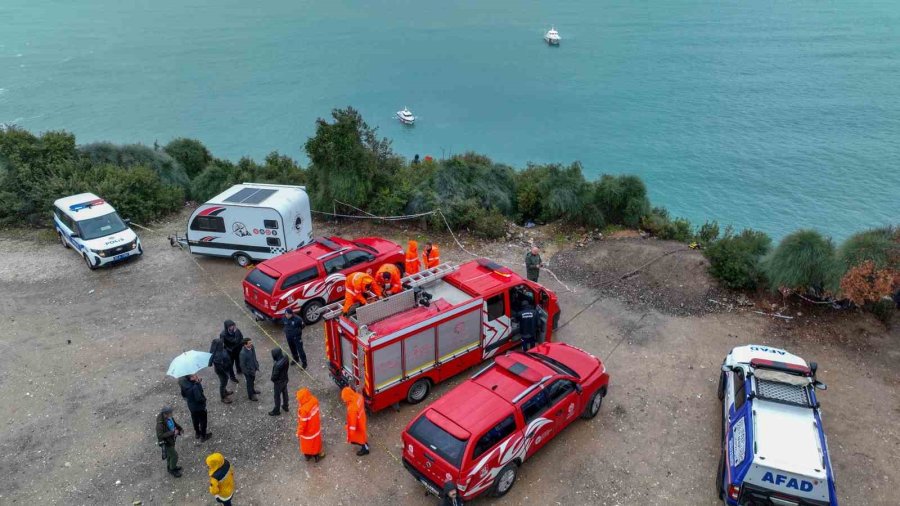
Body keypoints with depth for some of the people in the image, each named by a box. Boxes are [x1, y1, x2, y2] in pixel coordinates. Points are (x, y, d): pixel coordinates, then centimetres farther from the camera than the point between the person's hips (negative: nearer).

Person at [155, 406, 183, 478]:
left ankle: (170, 467, 49)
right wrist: (172, 432, -39)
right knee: (174, 456, 6)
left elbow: (174, 423, 5)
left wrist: (180, 429, -12)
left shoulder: (169, 417, -14)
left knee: (170, 454, 27)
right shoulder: (160, 423, -36)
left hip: (171, 439, 7)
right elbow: (160, 435, -38)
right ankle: (173, 470, 28)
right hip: (166, 442, -7)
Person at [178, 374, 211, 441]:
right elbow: (198, 398, -34)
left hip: (191, 406, 7)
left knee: (195, 420, 29)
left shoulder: (184, 384, -14)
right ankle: (203, 436, 33)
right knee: (203, 421, 16)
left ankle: (197, 433, 50)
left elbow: (183, 394, 1)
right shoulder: (195, 387, -38)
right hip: (199, 407, -7)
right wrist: (204, 398, -14)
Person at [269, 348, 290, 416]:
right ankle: (285, 406, 47)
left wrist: (272, 380, -5)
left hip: (279, 382, -7)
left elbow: (275, 375, -25)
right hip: (285, 379, 7)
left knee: (277, 396, 15)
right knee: (285, 393, 27)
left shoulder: (278, 365, -39)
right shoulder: (285, 358, -18)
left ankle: (276, 411, 34)